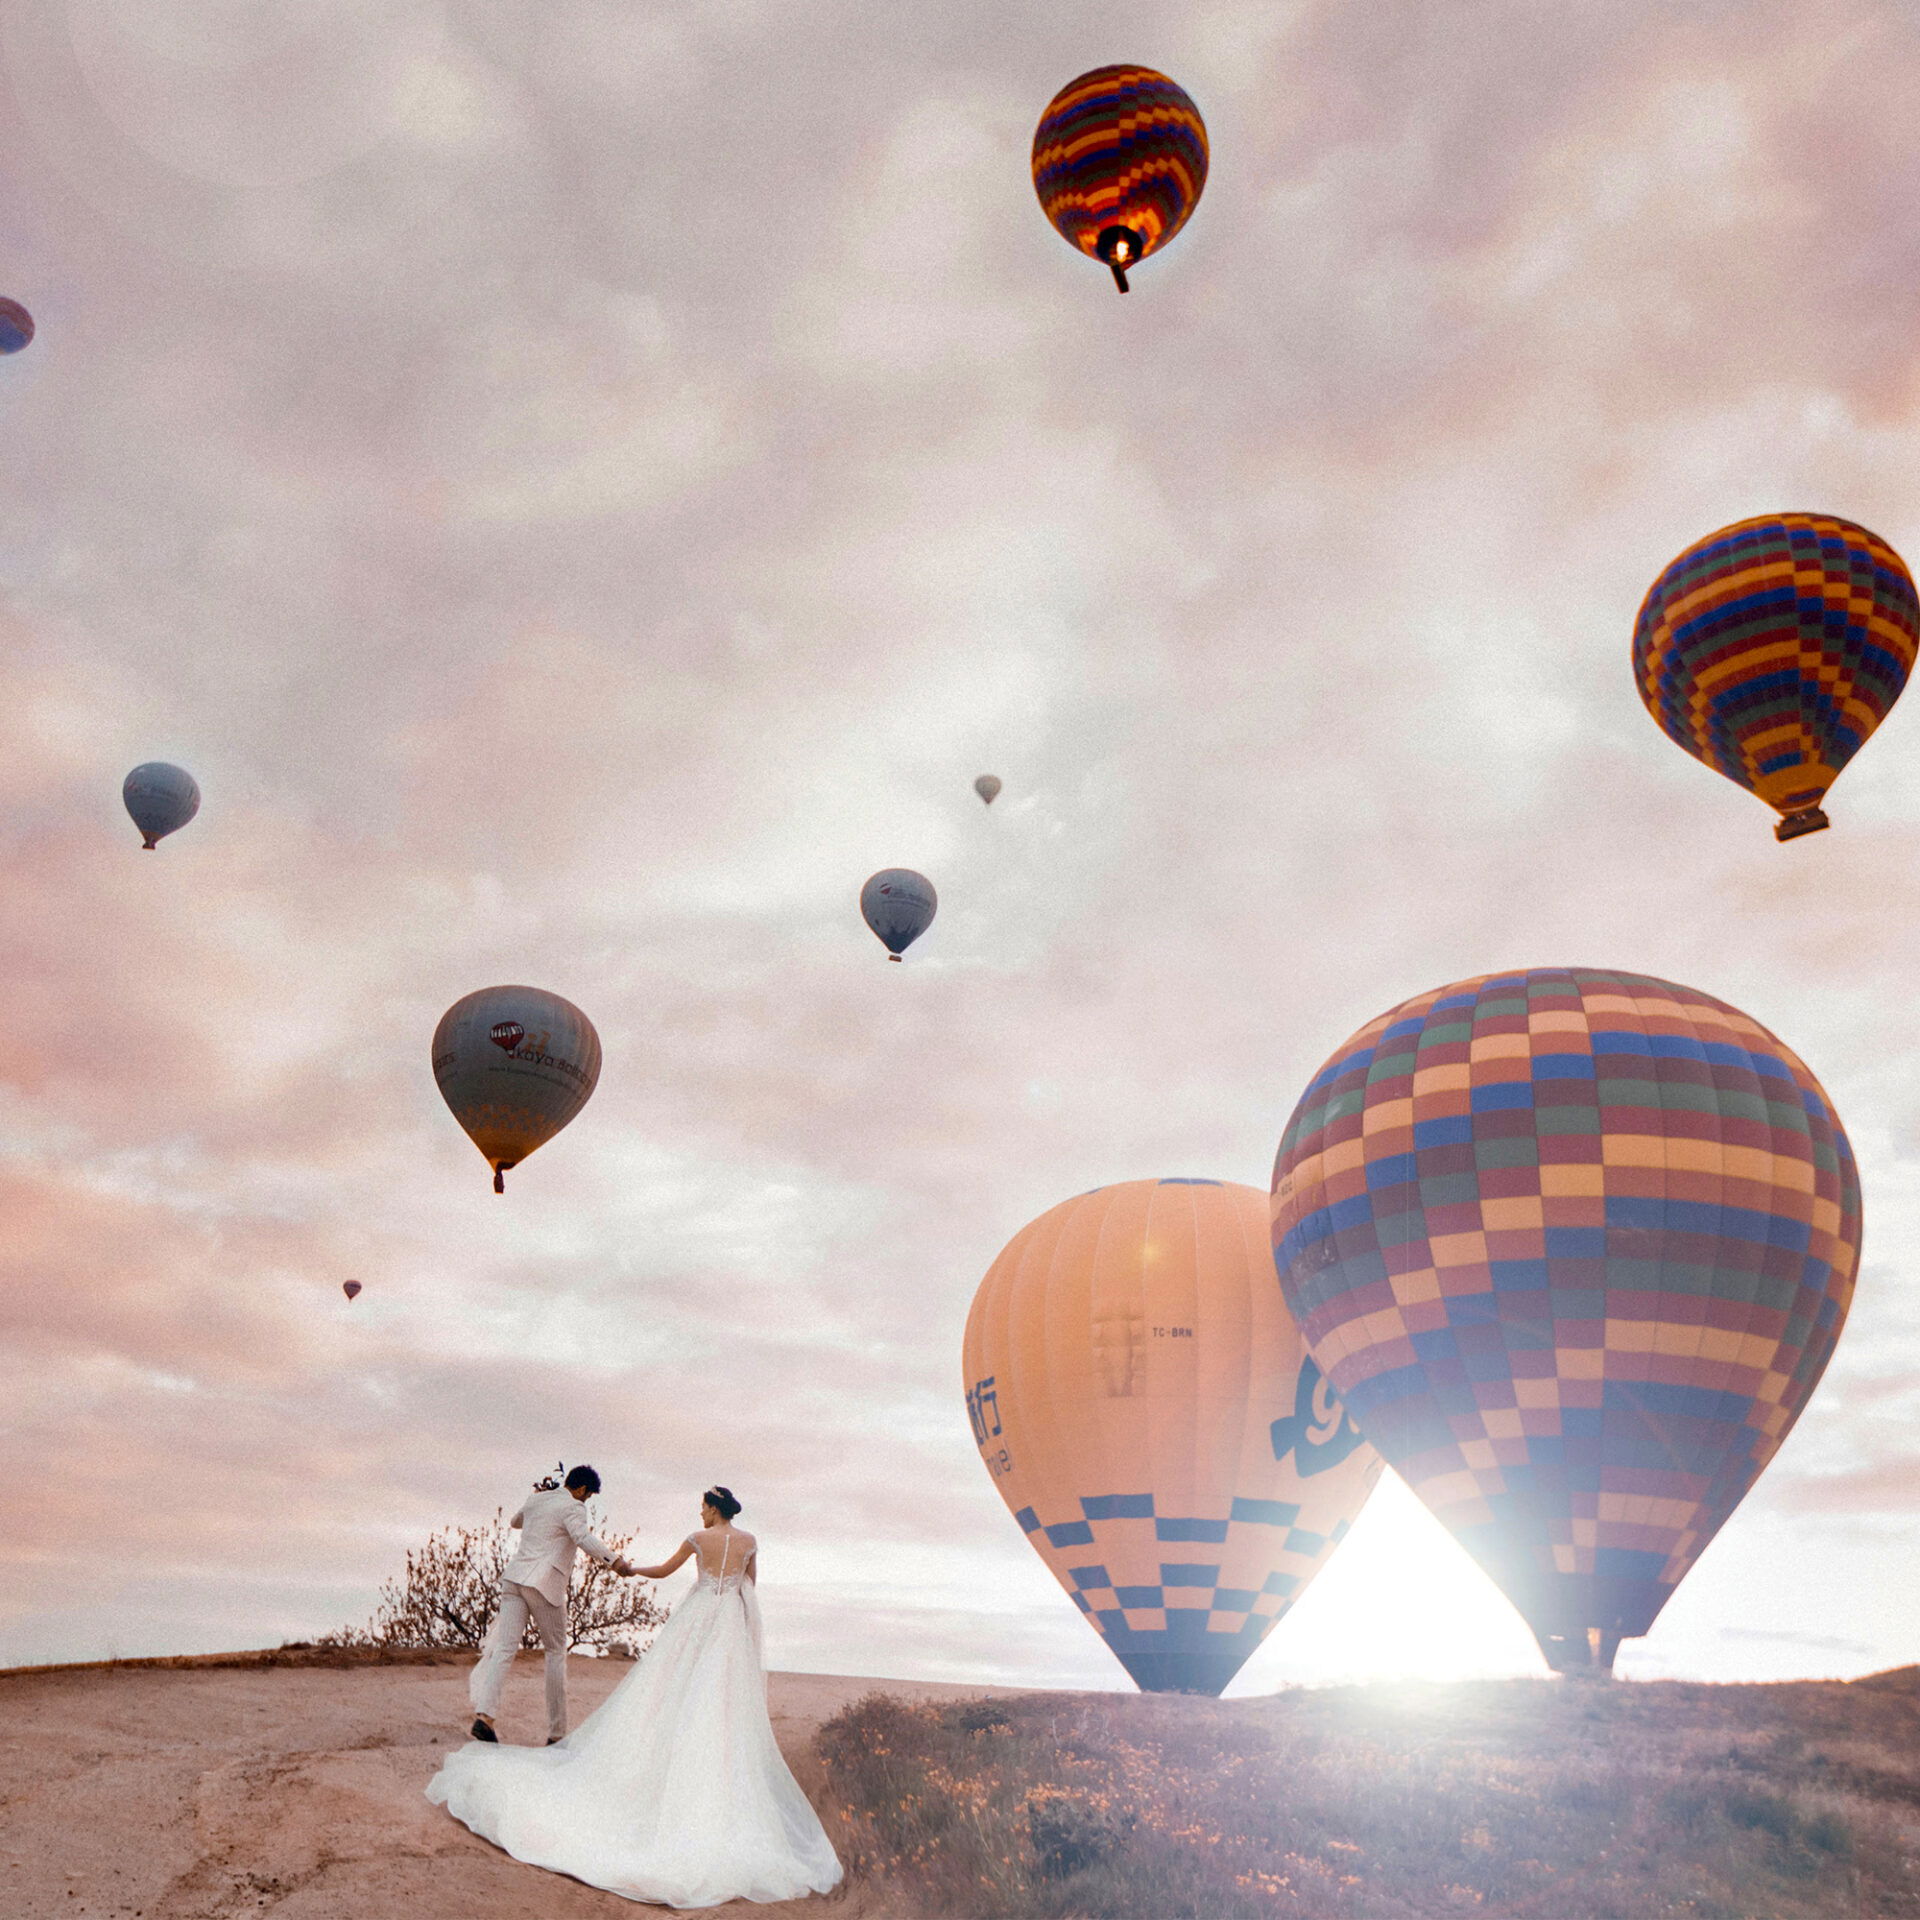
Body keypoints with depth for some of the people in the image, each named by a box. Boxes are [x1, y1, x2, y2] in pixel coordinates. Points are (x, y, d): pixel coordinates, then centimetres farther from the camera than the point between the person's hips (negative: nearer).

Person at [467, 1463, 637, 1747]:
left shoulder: (535, 1500, 18)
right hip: (545, 1584, -6)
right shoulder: (571, 1507, -4)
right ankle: (557, 1732, 9)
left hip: (514, 1577, 6)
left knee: (504, 1648, -1)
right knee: (556, 1652, 6)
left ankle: (484, 1713, -22)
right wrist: (613, 1560, -35)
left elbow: (515, 1522, 39)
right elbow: (584, 1538, -24)